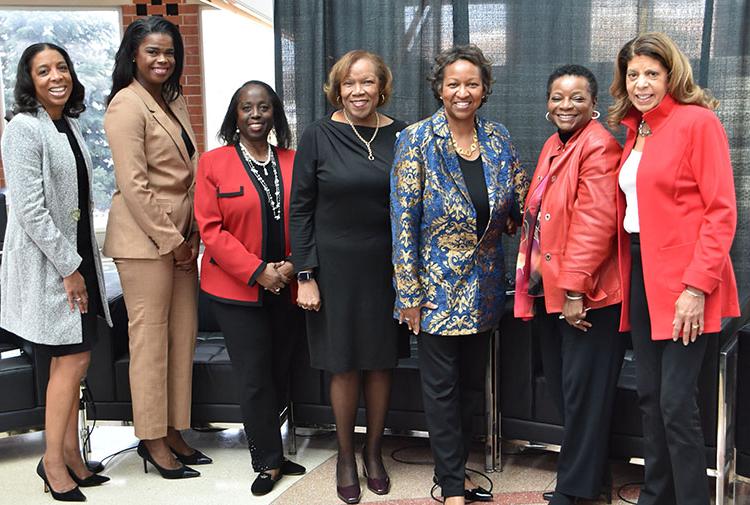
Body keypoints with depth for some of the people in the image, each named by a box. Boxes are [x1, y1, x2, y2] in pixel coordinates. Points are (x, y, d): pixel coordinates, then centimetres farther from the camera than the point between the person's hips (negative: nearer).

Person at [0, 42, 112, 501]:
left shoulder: (70, 125, 12)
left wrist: (84, 262, 13)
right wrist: (69, 268, -17)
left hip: (75, 257, 8)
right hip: (45, 264, -8)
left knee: (70, 360, 12)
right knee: (74, 359, -4)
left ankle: (70, 455, 23)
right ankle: (54, 460, 12)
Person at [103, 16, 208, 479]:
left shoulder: (174, 101, 15)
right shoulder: (127, 105, -10)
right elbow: (133, 185, -16)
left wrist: (190, 235, 8)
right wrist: (171, 241, -13)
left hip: (181, 235, 8)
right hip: (145, 238, -8)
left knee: (184, 334, 10)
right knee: (150, 336, 0)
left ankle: (174, 431, 22)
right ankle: (152, 439, 13)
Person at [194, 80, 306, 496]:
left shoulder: (294, 162, 5)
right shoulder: (213, 163, -2)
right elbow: (211, 229, -8)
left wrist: (294, 264, -10)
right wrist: (258, 272, -15)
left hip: (287, 288, 3)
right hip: (237, 289, -3)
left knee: (280, 373, 11)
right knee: (254, 378, 1)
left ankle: (264, 445, 30)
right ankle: (269, 462, 15)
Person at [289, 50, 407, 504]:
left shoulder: (401, 135, 1)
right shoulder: (318, 137, -4)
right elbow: (300, 208, -3)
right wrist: (305, 276, -7)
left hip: (386, 267, 2)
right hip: (335, 267, -1)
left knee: (381, 363, 11)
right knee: (345, 365, 7)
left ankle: (374, 452, 30)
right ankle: (346, 456, 27)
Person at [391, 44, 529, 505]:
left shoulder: (498, 139, 4)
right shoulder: (417, 140, -9)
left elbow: (522, 202, 11)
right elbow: (404, 219, -11)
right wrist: (410, 292, -13)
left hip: (484, 285, 5)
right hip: (439, 283, -4)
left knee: (473, 381, 14)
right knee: (441, 385, 4)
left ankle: (455, 468, 31)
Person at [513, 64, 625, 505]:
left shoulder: (599, 146, -14)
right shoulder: (553, 145, 15)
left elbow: (595, 223, -21)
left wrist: (575, 289, -22)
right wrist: (534, 278, 15)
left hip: (587, 293, -9)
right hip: (550, 288, 9)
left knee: (582, 391, 2)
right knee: (560, 385, 17)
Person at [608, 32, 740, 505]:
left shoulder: (698, 121, -8)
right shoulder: (635, 130, 14)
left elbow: (721, 210, -13)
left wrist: (698, 285, -19)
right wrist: (624, 273, 7)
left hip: (683, 282, -7)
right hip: (640, 274, 7)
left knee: (677, 403, -5)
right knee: (650, 396, 13)